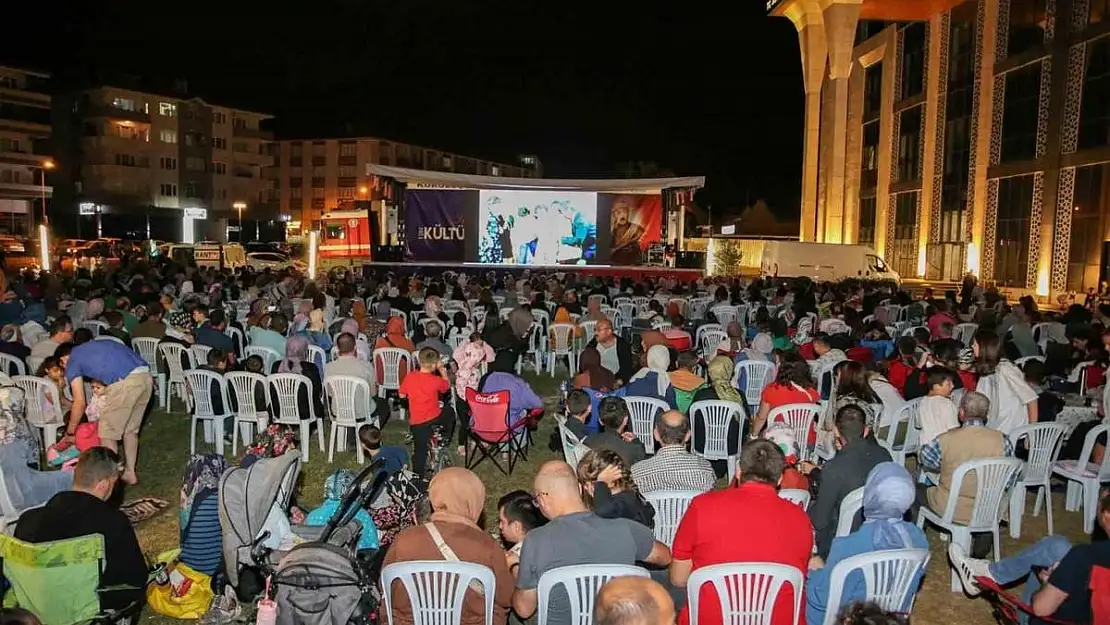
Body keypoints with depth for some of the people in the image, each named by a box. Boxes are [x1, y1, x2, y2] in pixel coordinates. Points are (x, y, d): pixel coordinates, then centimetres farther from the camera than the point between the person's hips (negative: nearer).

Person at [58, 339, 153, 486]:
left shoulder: (72, 361, 14)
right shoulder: (90, 347, 34)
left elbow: (80, 403, 11)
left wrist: (70, 432, 24)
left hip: (126, 382, -7)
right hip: (146, 376, 7)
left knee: (107, 433, 12)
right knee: (130, 430, 24)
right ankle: (130, 473, 32)